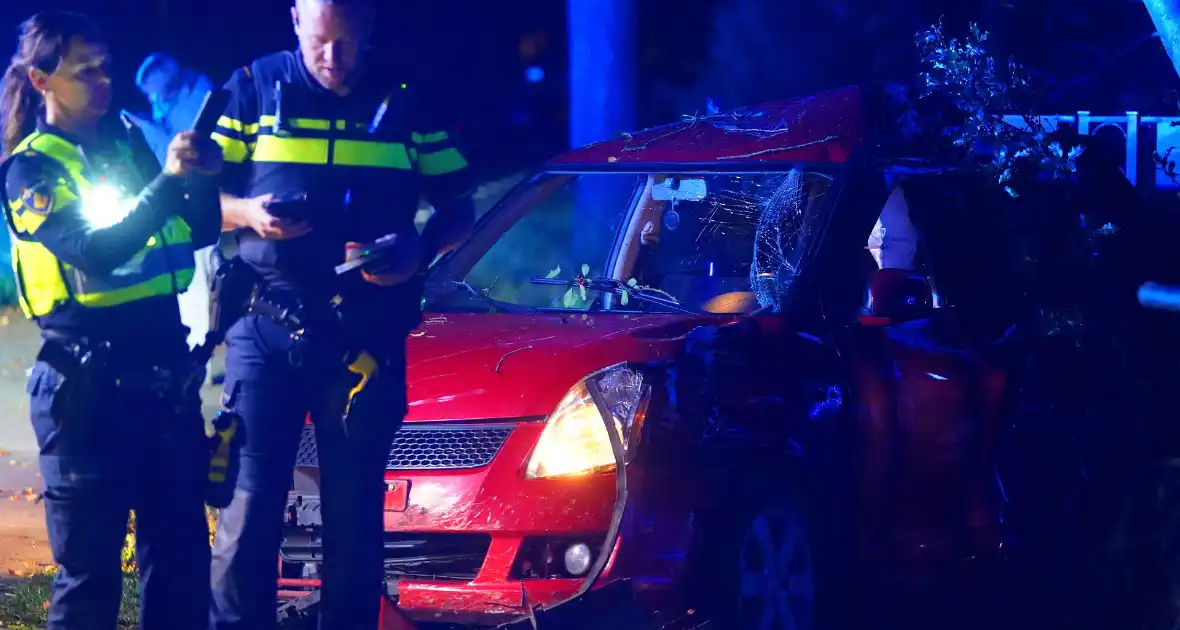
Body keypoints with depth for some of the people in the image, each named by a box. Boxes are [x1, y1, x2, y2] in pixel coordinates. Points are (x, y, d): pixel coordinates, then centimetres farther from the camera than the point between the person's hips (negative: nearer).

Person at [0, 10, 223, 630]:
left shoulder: (124, 146, 12)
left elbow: (198, 231, 15)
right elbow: (93, 253, -21)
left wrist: (202, 177, -5)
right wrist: (169, 180, -26)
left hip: (165, 368, 6)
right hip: (87, 380, -6)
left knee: (180, 545, 7)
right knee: (90, 560, -3)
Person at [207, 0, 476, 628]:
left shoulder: (406, 101, 5)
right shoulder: (254, 88, 4)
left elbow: (457, 207, 10)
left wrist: (418, 251, -10)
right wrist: (249, 214, -16)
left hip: (368, 330, 1)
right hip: (267, 321, -1)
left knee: (355, 510, 5)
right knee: (251, 502, -7)